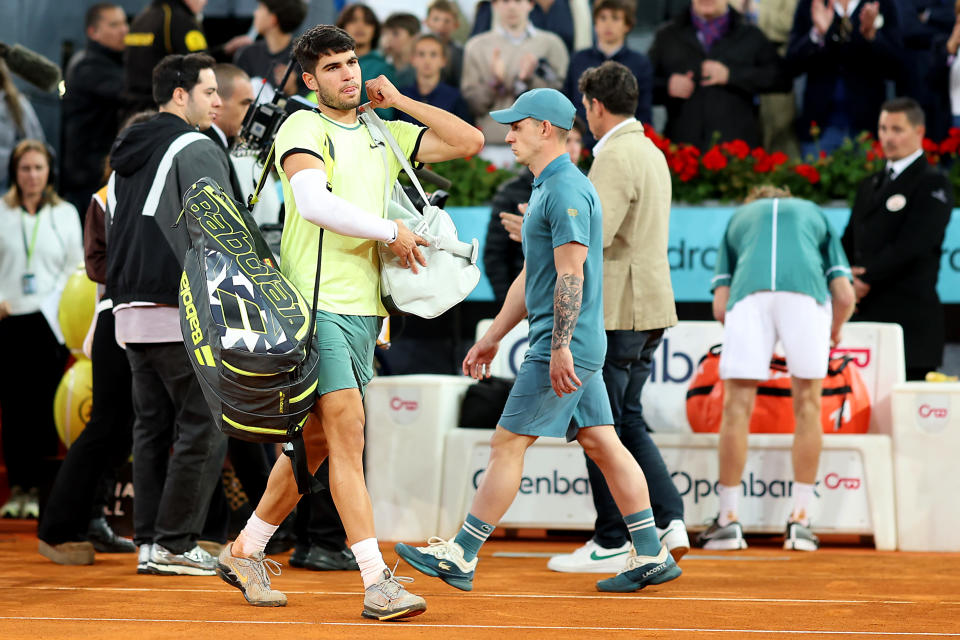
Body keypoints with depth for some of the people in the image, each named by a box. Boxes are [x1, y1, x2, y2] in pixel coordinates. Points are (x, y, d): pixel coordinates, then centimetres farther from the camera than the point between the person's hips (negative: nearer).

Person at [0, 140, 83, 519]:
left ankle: (38, 488, -2)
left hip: (47, 321, 0)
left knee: (44, 408, -5)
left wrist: (50, 302, -4)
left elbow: (76, 267, 9)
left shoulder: (65, 214, 11)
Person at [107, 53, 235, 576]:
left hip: (130, 312, 8)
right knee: (203, 429, -4)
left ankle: (148, 542, 10)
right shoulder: (198, 150, -7)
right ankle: (174, 543, -6)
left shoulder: (124, 157, 19)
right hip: (184, 313, -8)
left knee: (151, 428, 11)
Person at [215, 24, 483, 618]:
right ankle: (378, 582, -19)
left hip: (363, 308, 7)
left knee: (317, 440, 11)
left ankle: (245, 550, 26)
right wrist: (392, 232, -13)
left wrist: (399, 100, 10)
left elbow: (468, 142, 13)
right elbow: (313, 203, -20)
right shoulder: (304, 128, -4)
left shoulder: (385, 135, 17)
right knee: (347, 428, -15)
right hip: (315, 302, -7)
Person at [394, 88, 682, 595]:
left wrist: (560, 347, -26)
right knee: (601, 444, 8)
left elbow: (570, 274, -22)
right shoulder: (546, 189, 19)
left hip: (564, 349, -10)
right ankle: (651, 556, 9)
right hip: (582, 347, 10)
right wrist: (492, 338, 26)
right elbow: (532, 276, 25)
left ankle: (461, 555, -2)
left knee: (507, 444, -6)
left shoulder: (568, 191, -14)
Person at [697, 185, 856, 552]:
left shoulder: (738, 219, 35)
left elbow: (720, 307, 21)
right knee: (807, 405, 10)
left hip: (749, 290, 0)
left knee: (737, 407, 6)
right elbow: (845, 296, 21)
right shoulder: (813, 214, 34)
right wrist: (834, 332, 41)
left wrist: (748, 326, 40)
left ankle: (728, 521, 7)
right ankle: (800, 521, 9)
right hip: (807, 289, 0)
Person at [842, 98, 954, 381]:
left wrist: (865, 281, -14)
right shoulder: (870, 185, 22)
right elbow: (850, 242, 19)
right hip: (867, 314, 6)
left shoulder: (932, 184, -2)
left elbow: (912, 245, -13)